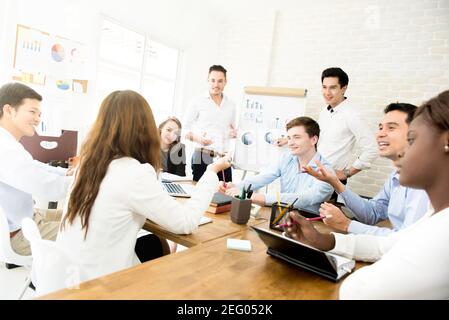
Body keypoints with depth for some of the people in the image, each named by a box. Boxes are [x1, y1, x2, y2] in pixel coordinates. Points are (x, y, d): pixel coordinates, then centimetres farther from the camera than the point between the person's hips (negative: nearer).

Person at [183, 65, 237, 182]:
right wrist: (198, 139, -18)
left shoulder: (231, 104, 15)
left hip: (224, 158, 4)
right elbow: (185, 130, 1)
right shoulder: (198, 102, 1)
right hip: (202, 157, -4)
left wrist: (234, 132, 4)